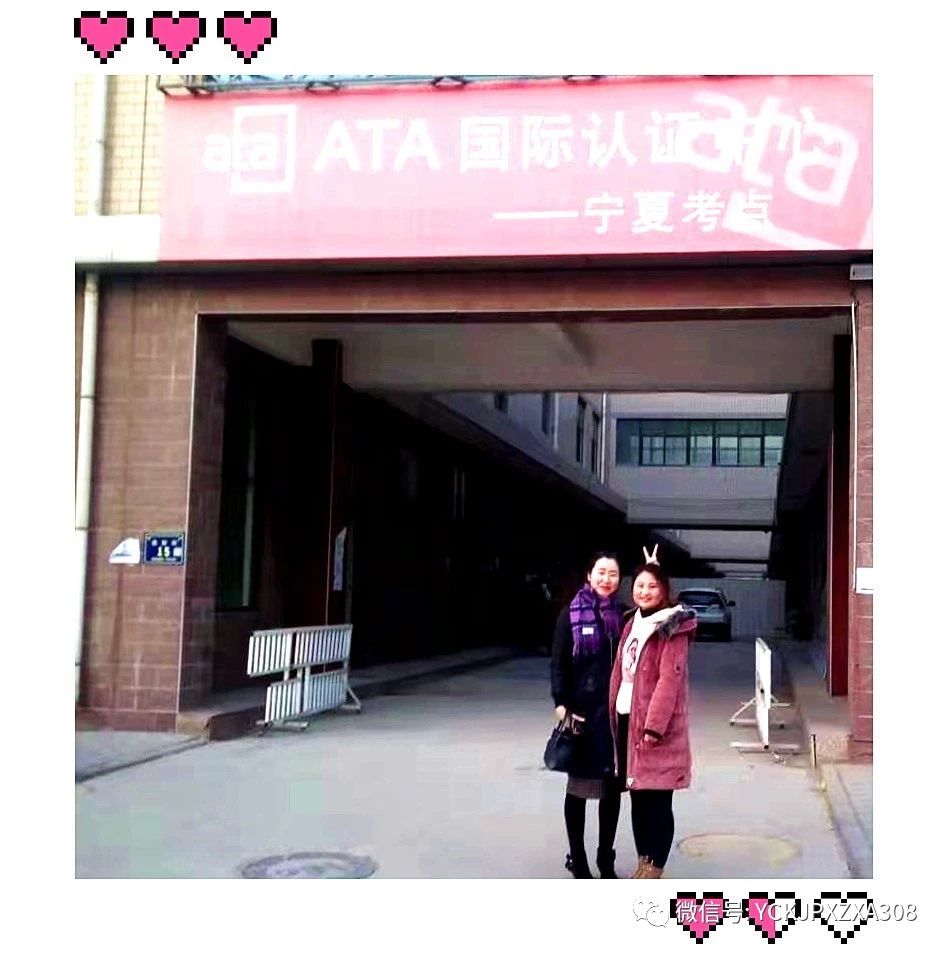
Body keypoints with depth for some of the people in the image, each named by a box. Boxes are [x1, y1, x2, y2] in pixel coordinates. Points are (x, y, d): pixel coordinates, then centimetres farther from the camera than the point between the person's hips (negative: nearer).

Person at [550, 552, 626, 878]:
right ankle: (578, 860, 16)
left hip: (617, 710, 3)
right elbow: (558, 662, -4)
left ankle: (606, 859, 23)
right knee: (578, 785, 7)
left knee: (612, 785, 10)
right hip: (583, 710, -3)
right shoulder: (572, 614, -3)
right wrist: (561, 704, -13)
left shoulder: (624, 615, 4)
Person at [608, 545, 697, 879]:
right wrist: (613, 714, 11)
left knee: (657, 801, -2)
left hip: (654, 723, -8)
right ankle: (643, 864, 23)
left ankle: (654, 870, 4)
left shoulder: (672, 629, -9)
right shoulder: (633, 624, 15)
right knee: (637, 797, 14)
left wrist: (654, 724, -22)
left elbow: (670, 678, -17)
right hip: (626, 718, 8)